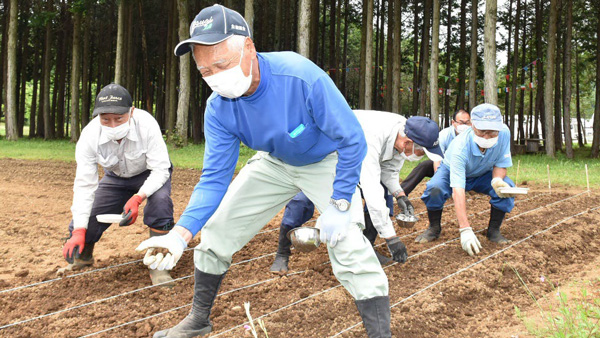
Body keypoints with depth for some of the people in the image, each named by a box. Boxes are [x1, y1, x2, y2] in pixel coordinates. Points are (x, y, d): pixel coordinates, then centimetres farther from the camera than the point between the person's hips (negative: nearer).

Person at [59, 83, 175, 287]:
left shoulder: (146, 125, -36)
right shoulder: (90, 135, -29)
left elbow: (160, 170, -30)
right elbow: (84, 184, -26)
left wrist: (138, 198, -47)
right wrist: (78, 232, -34)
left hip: (150, 174, -2)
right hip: (116, 177, 3)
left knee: (160, 200, -34)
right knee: (83, 220, -6)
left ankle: (157, 265, -18)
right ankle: (82, 257, 30)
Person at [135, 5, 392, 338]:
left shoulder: (302, 77, -38)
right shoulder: (219, 108, -22)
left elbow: (353, 141, -30)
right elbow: (214, 178, -18)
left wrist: (338, 206, -30)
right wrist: (180, 234, -32)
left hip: (327, 161, -4)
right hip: (275, 162, 5)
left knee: (345, 242, -25)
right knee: (216, 229, 2)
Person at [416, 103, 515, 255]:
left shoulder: (504, 133, -30)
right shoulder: (460, 148, -42)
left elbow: (501, 164, -13)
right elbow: (458, 190, -47)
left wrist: (497, 180, -39)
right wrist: (465, 230, -54)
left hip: (483, 174, 3)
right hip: (451, 172, -3)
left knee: (507, 188, -26)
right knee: (435, 188, -34)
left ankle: (493, 230, -4)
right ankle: (434, 228, -7)